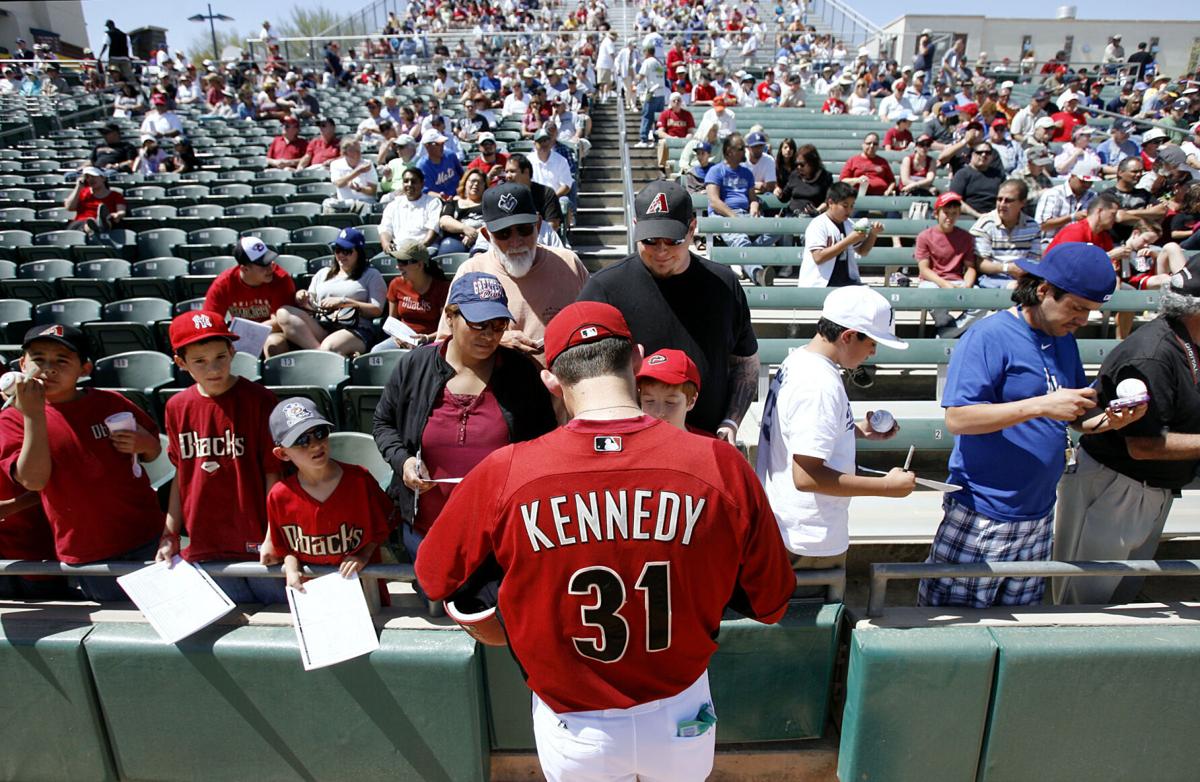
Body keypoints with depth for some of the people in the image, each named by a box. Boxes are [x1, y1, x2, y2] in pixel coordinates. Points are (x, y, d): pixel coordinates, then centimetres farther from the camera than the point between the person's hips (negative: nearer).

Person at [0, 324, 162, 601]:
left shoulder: (110, 402, 3)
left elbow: (154, 452, 15)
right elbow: (33, 480, -17)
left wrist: (143, 444, -9)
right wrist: (33, 416, -21)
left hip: (147, 536, 2)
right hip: (87, 552, -1)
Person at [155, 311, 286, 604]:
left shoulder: (258, 399, -10)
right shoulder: (177, 407, 3)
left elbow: (273, 472, -8)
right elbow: (181, 474, 12)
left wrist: (273, 536, -12)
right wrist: (169, 535, 11)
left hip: (255, 542, -3)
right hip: (202, 545, 4)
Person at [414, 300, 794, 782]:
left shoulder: (502, 475, -22)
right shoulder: (722, 466, -21)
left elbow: (435, 579, -3)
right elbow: (770, 604, -6)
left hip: (573, 731, 0)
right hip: (681, 718, 1)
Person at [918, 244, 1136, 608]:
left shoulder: (1064, 340, 10)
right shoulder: (989, 336, -14)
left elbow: (1076, 415, 19)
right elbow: (957, 418, -22)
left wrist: (1104, 420, -3)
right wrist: (1040, 405, -27)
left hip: (1039, 515, 8)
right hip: (981, 516, -7)